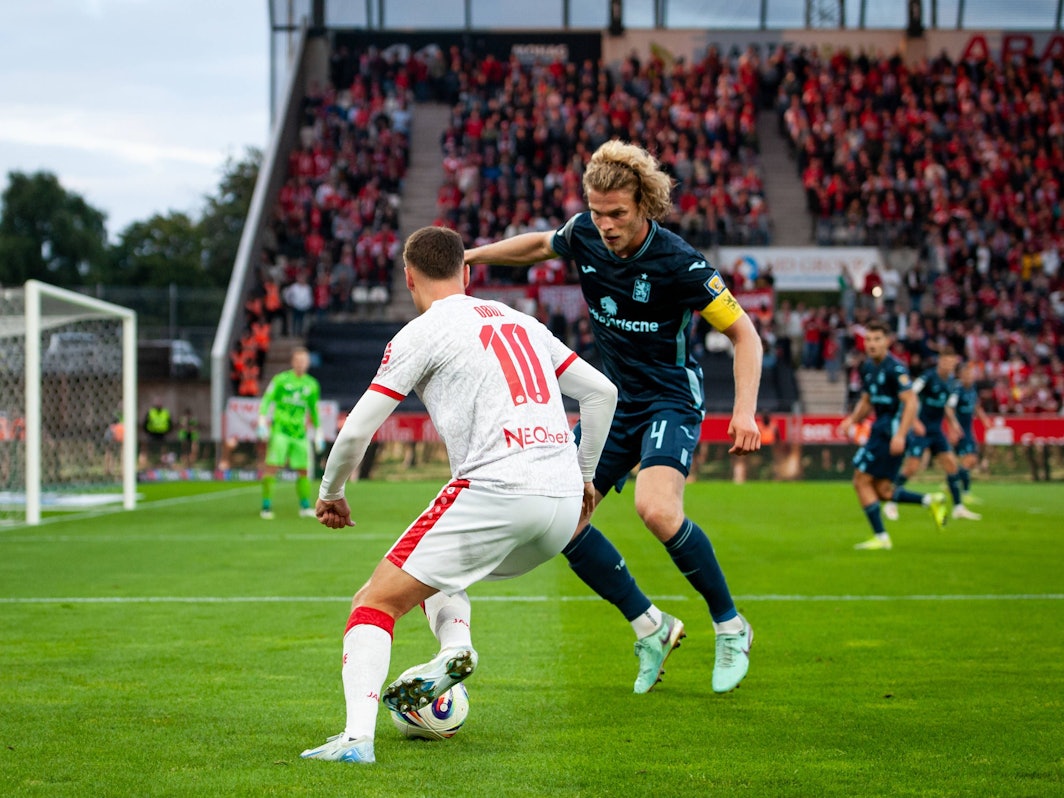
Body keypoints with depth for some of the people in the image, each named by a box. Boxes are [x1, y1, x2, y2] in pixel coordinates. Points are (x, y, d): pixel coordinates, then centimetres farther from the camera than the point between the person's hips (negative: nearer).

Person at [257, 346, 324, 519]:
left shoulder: (312, 385, 12)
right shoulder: (280, 380, 0)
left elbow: (314, 410, 21)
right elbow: (266, 401, -1)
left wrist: (319, 434, 20)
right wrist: (262, 422, -13)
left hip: (300, 433, 4)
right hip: (280, 431, -4)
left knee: (303, 470, 2)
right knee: (272, 467, -11)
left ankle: (305, 507, 12)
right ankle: (266, 507, -8)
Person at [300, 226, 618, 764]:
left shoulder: (423, 333, 4)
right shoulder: (521, 322, 22)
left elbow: (355, 432, 2)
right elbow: (601, 392, 24)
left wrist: (330, 493, 19)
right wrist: (583, 474, 33)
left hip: (495, 492, -7)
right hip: (564, 501, 7)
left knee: (377, 601, 0)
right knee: (439, 569, 32)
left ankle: (356, 736, -18)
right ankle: (455, 647, 4)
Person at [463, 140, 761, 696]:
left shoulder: (679, 263, -22)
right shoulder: (584, 234, -6)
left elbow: (743, 333, -14)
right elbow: (543, 245, 20)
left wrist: (745, 410, -25)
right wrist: (475, 254, 19)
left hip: (670, 399, -6)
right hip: (613, 398, 7)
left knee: (656, 508, -32)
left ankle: (729, 626, -9)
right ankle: (650, 627, 11)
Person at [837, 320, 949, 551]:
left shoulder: (895, 368, -14)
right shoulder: (868, 367, 12)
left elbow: (911, 402, -19)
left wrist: (900, 435, -27)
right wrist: (852, 419, 7)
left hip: (891, 432, -9)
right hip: (879, 429, 9)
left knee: (861, 481, -8)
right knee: (881, 491, 8)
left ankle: (881, 538, -2)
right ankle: (931, 501, 17)